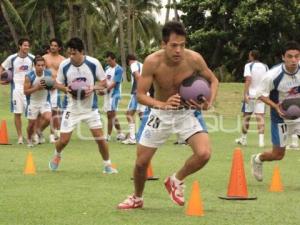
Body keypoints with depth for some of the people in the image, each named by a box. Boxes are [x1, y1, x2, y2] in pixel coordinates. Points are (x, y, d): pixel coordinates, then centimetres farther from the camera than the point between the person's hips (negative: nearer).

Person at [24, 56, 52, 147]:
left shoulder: (48, 74, -10)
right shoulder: (29, 76, -18)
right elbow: (25, 91, -15)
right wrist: (37, 88, -28)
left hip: (45, 101, 2)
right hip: (33, 102, -2)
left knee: (48, 118, -20)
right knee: (32, 123, 6)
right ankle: (29, 139, 33)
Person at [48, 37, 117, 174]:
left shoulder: (93, 63, -13)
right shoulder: (64, 65, -10)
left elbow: (103, 82, -2)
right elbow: (58, 84, 4)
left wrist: (92, 88, -21)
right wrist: (66, 89, -18)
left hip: (91, 107, 0)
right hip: (72, 108, 0)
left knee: (100, 138, -3)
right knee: (63, 140, 0)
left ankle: (107, 165, 16)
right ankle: (57, 155, 34)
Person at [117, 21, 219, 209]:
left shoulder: (194, 59, -22)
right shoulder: (153, 62, -25)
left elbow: (213, 80, -3)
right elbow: (140, 95, -23)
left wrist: (209, 102, -21)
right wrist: (162, 104, -41)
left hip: (187, 112, 0)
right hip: (159, 113, 0)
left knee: (204, 153, -23)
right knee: (141, 162, 5)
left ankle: (177, 180, 7)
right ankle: (137, 198, 35)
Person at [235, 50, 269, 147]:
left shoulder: (249, 65, -5)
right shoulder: (265, 67, 9)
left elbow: (248, 80, -16)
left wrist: (245, 94, -18)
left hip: (250, 95, -3)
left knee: (246, 117, 10)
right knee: (260, 117, -1)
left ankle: (243, 139, 21)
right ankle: (261, 139, -12)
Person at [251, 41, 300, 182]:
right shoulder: (273, 75, -25)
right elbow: (261, 94, -14)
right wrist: (276, 106, -27)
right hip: (280, 116, -3)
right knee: (278, 155, 7)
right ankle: (257, 159, 38)